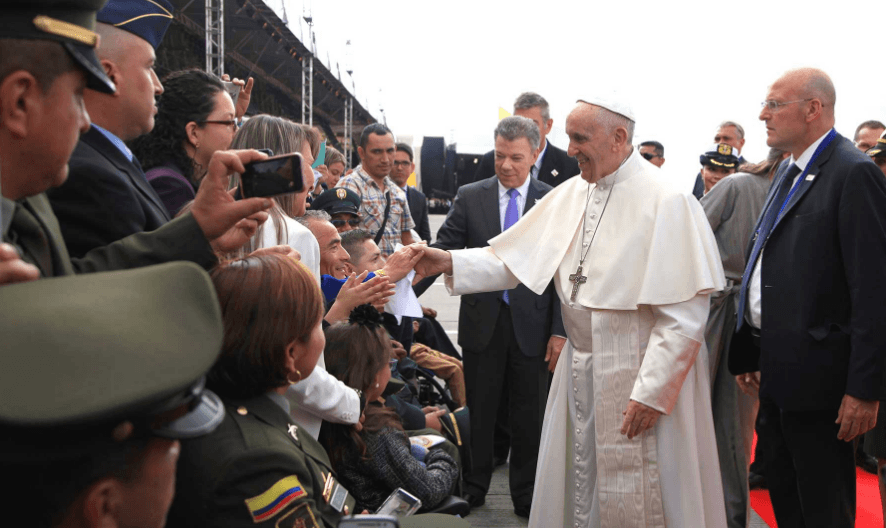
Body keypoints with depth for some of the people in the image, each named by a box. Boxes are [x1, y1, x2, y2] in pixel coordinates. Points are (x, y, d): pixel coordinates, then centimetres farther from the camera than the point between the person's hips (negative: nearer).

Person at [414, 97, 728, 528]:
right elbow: (515, 258, 5)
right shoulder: (570, 194, 5)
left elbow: (685, 314, -18)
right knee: (574, 486, 17)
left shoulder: (666, 202, -15)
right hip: (579, 372, 6)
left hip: (638, 379, -6)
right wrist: (449, 262, -9)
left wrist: (652, 392, -18)